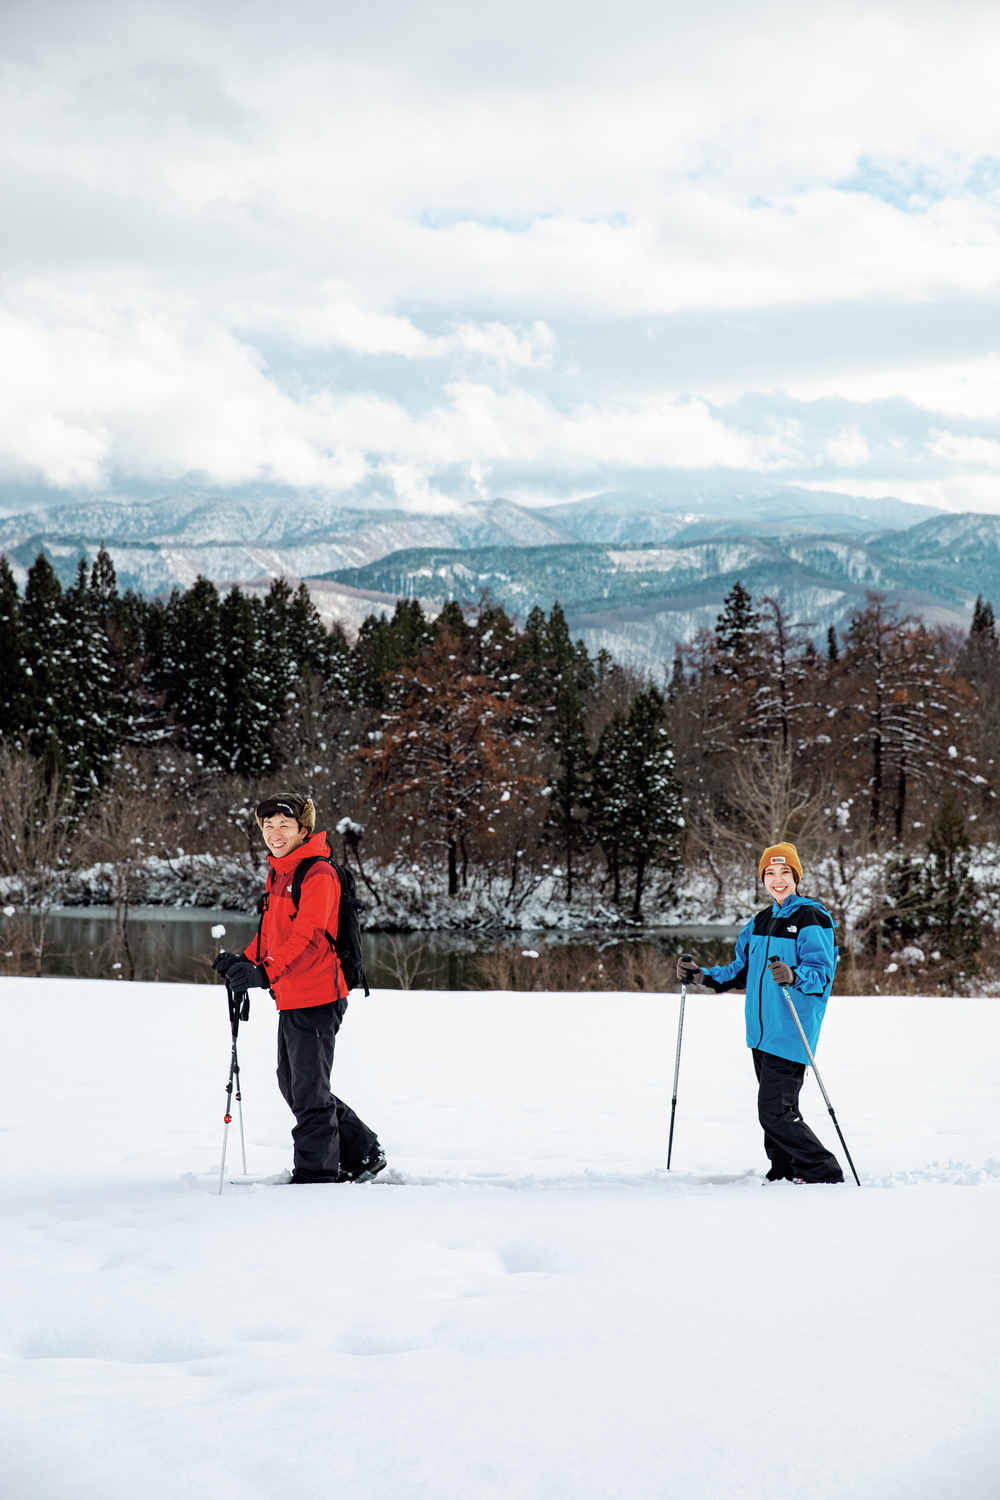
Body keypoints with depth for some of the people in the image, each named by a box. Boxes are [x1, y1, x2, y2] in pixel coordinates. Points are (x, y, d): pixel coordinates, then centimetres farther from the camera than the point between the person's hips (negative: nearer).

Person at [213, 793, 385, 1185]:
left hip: (316, 998, -10)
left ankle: (316, 1174, 7)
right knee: (292, 1085, 17)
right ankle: (363, 1153, 28)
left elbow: (307, 936, -26)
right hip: (290, 998, 10)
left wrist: (267, 972, -37)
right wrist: (244, 962, 9)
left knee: (309, 1091, -4)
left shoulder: (318, 874, -14)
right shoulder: (277, 873, 15)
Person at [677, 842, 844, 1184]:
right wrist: (701, 976, 14)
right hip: (762, 1032, 8)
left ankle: (826, 1175, -2)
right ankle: (785, 1174, 24)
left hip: (790, 1035, -8)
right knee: (776, 1109, 13)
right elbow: (743, 971, 24)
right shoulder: (760, 922, 15)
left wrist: (793, 976, -36)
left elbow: (822, 972, -17)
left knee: (775, 1112, -12)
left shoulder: (811, 919, -8)